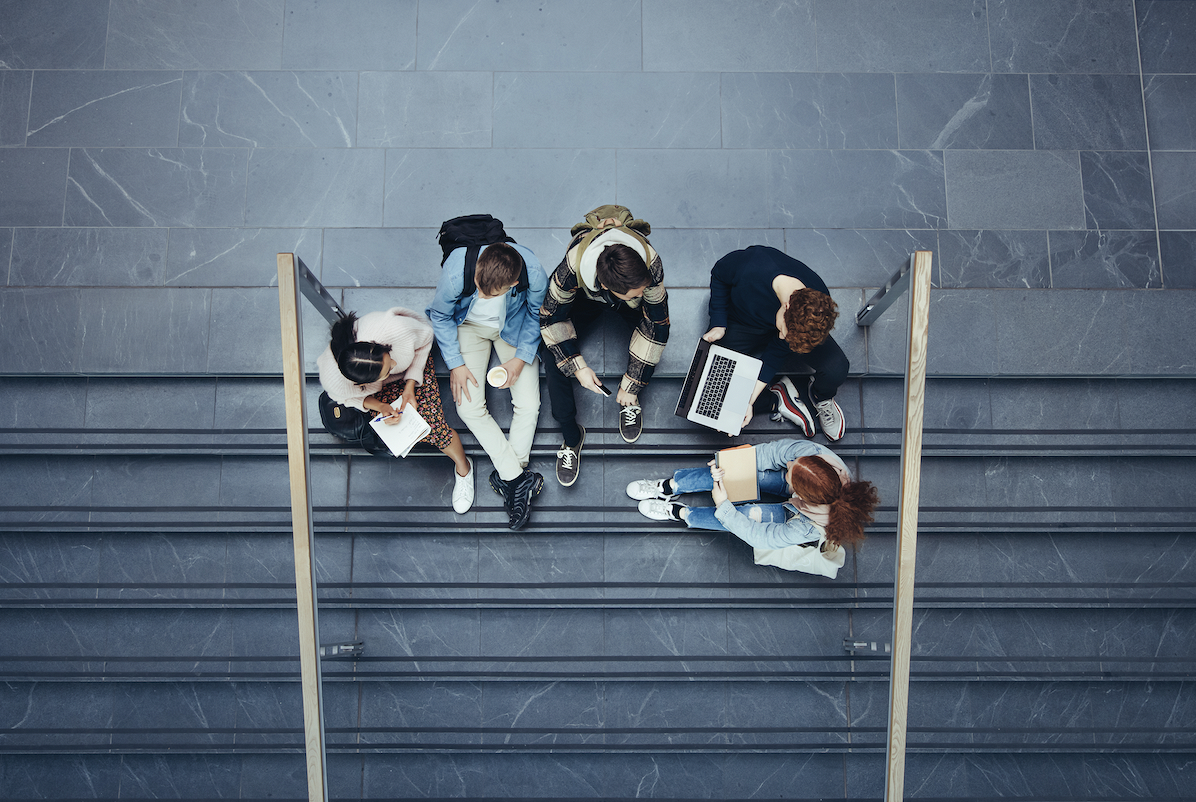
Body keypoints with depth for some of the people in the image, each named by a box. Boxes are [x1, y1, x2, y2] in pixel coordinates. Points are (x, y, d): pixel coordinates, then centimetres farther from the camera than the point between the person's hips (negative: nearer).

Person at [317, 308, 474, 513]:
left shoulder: (395, 329, -43)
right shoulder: (333, 380, -39)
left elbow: (425, 337, -17)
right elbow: (348, 398, -11)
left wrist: (410, 385, -21)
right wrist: (379, 406, -29)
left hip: (415, 365, 0)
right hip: (379, 389, 0)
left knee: (433, 425, -12)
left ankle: (463, 468, 15)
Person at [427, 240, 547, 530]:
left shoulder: (534, 275, -34)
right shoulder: (456, 271, -36)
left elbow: (538, 314, -9)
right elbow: (440, 315, -13)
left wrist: (521, 358, -14)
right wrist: (455, 363, -14)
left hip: (515, 328, 0)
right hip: (469, 325, 0)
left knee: (529, 405, -12)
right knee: (469, 407, -13)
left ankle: (506, 478, -1)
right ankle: (519, 479, -10)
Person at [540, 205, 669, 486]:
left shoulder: (651, 264, -41)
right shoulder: (573, 266, -42)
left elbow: (656, 325, -28)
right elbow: (551, 317, -24)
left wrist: (631, 385, -24)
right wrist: (578, 367, -30)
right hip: (587, 296, 0)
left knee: (657, 331, -29)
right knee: (554, 349, -21)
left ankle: (629, 399, -2)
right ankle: (571, 436, -6)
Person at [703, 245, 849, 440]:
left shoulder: (817, 308, -33)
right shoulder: (752, 265, -42)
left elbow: (778, 350, -21)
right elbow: (719, 275, -16)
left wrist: (749, 400, -23)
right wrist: (719, 324, -22)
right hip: (742, 321, 0)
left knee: (836, 369, -22)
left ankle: (822, 398, 15)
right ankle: (777, 395, -1)